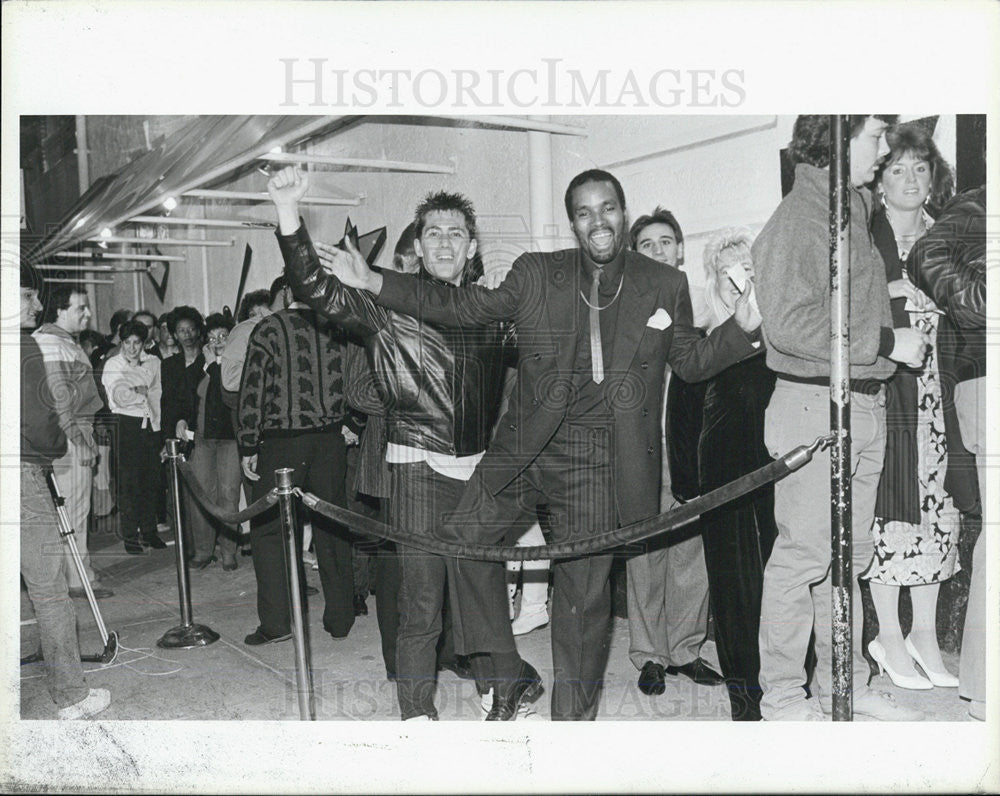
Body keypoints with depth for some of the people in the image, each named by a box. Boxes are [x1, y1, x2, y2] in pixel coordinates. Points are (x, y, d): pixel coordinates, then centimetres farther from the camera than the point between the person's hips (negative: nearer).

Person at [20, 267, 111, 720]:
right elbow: (39, 423, -16)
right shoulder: (24, 348, -12)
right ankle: (71, 696, 11)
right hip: (22, 476, -7)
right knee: (48, 588, 1)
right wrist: (58, 447, 3)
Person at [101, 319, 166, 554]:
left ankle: (148, 531, 18)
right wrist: (138, 393, -23)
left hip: (151, 425, 3)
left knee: (151, 480, 6)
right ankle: (130, 536, 1)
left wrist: (159, 420, 12)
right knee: (129, 481, -6)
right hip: (126, 424, -3)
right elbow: (118, 397, -11)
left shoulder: (153, 363, 11)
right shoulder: (112, 365, 1)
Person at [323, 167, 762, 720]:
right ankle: (510, 675, 17)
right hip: (523, 447, 2)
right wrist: (377, 283, -2)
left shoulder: (665, 287, 4)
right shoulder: (535, 274, 3)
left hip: (596, 463, -2)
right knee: (457, 541, -2)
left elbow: (692, 362, 12)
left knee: (582, 590, 4)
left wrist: (742, 326, -8)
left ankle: (572, 715, 25)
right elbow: (466, 307, 5)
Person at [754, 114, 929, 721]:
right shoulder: (798, 219, -11)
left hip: (865, 405, 9)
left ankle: (845, 683, 27)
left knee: (848, 555, 15)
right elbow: (790, 323, -21)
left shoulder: (856, 211, 17)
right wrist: (886, 341, -16)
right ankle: (783, 695, 11)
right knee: (803, 554, -2)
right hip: (815, 404, -9)